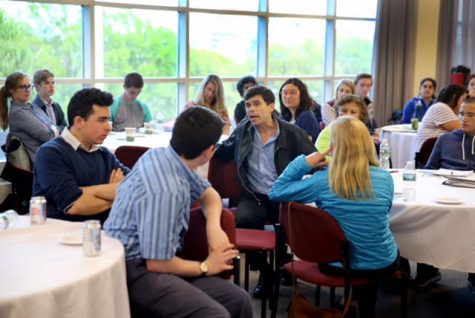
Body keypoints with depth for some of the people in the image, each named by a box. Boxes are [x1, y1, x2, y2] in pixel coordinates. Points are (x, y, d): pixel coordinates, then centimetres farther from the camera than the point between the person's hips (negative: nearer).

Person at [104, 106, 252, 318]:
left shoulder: (164, 155, 1)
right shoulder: (165, 191, -27)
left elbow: (208, 194, 18)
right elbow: (156, 263, -24)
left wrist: (213, 225, -4)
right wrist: (205, 267, -8)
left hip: (155, 258, 9)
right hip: (136, 270, -9)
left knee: (239, 301, -4)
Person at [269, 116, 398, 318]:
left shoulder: (322, 180, -18)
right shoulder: (385, 178, -12)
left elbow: (275, 193, -7)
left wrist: (303, 163, -8)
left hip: (336, 264, 0)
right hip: (382, 265, 0)